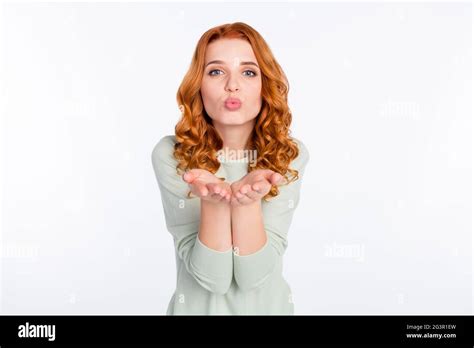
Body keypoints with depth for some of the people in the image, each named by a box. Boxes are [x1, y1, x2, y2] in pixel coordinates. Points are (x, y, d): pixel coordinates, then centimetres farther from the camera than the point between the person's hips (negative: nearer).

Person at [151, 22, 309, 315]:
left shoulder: (290, 154, -15)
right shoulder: (170, 155, -18)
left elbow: (254, 275, -20)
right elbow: (212, 277, -21)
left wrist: (247, 199, -35)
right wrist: (212, 201, -36)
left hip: (269, 306, 1)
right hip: (198, 307, -1)